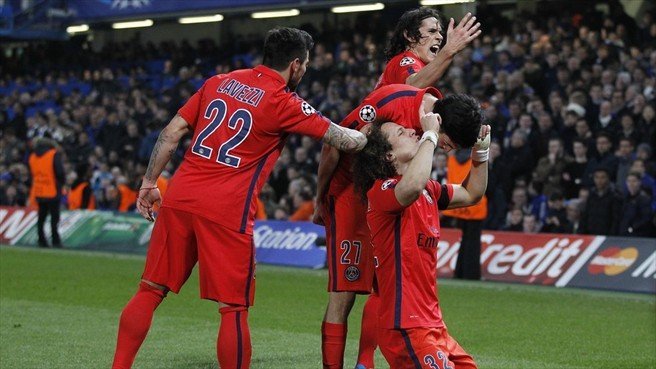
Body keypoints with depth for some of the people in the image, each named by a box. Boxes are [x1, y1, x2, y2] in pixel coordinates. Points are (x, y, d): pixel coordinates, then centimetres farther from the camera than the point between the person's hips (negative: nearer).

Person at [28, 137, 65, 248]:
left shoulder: (32, 156, 9)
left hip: (38, 192, 6)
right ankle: (55, 241, -5)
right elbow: (60, 172, -14)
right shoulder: (54, 154, -10)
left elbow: (32, 173, 14)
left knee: (41, 217, 13)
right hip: (52, 191, -6)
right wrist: (62, 181, 3)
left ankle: (42, 241, 11)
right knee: (54, 217, -2)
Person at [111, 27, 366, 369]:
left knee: (150, 290, 13)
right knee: (234, 308, 2)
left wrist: (150, 182, 18)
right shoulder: (285, 103, -4)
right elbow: (345, 141, -1)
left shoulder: (219, 82, 11)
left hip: (179, 198, 5)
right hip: (226, 212, -5)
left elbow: (171, 132, 11)